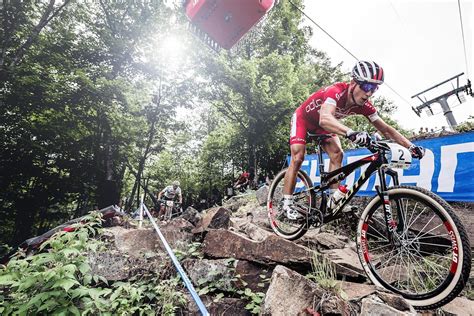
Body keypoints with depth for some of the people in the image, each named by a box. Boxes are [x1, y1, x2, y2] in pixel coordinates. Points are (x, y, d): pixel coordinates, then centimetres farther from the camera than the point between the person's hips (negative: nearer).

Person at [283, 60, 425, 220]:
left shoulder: (364, 105, -17)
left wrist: (411, 146, -18)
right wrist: (351, 133, -70)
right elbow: (325, 119, -56)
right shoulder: (336, 91, -37)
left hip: (321, 126, 6)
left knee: (337, 154, -13)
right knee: (298, 158, -18)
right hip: (302, 118, -6)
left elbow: (386, 129, -10)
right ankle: (287, 204, -11)